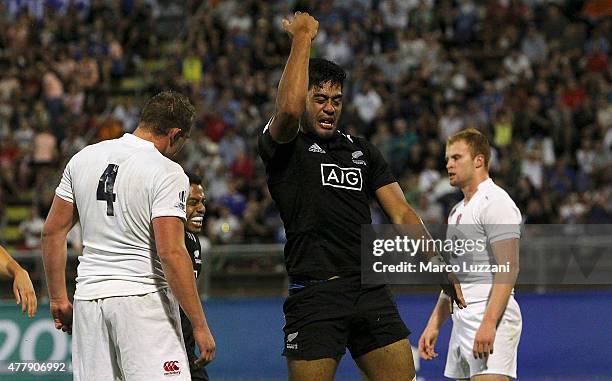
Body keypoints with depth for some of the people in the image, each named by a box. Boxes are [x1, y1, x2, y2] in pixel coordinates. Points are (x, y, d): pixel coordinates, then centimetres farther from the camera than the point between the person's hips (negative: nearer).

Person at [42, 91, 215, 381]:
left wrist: (58, 299, 19)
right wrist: (199, 325, -14)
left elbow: (52, 232, 12)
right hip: (143, 299, -6)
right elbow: (171, 252, -17)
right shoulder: (167, 173, -9)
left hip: (88, 293, 6)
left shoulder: (83, 158, 9)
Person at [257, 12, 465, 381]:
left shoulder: (362, 151, 19)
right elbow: (288, 108, -22)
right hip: (314, 293, -5)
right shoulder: (283, 147, 1)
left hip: (371, 291, 5)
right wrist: (302, 37, -11)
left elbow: (402, 213, 14)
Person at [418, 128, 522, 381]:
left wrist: (489, 323, -24)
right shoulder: (457, 211, 22)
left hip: (490, 318, -9)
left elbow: (508, 269, -17)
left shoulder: (495, 203, -8)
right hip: (462, 322, 9)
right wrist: (434, 324, 19)